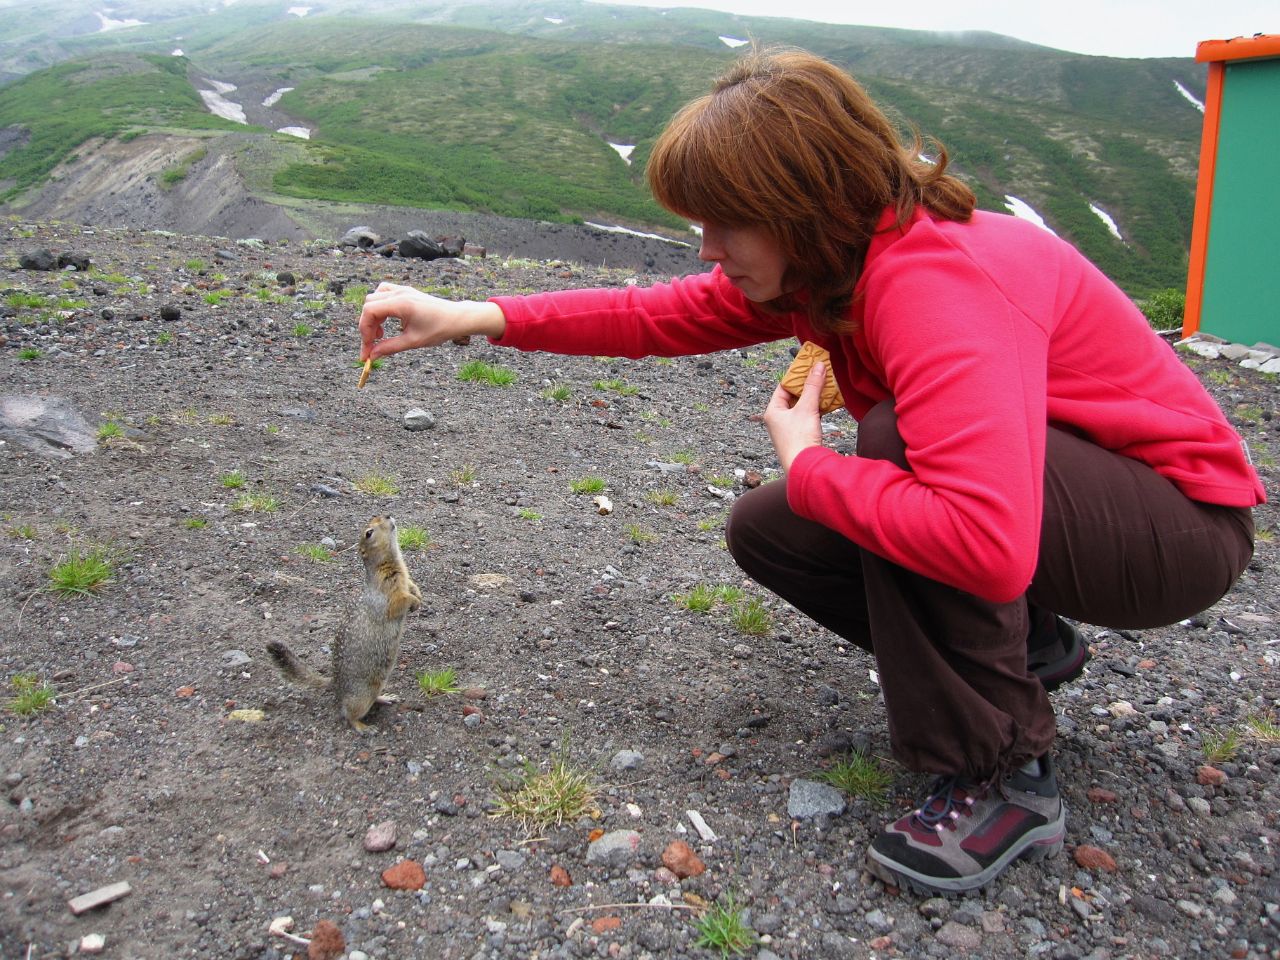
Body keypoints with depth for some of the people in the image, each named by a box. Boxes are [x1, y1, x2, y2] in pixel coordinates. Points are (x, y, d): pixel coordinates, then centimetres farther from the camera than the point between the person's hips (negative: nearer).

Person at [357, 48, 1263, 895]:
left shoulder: (936, 281, -35)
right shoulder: (820, 260, -5)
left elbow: (987, 544, -46)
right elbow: (660, 315, 0)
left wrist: (807, 465, -29)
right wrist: (470, 317, -8)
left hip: (1183, 521, -8)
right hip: (1033, 492, 8)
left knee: (899, 441, -35)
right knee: (766, 530, -1)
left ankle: (1005, 777, -19)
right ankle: (1024, 647, 13)